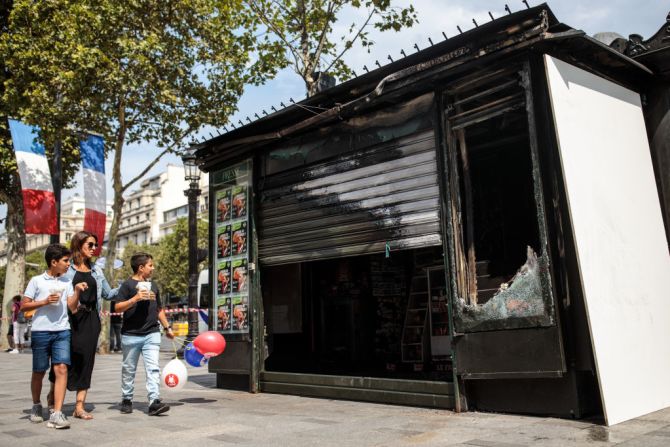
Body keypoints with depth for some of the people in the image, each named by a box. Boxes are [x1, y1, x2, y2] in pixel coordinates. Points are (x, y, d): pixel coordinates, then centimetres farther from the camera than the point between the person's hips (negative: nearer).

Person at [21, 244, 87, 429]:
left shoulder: (67, 282, 10)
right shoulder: (36, 281, 1)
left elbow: (72, 306, 4)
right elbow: (24, 305, 1)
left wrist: (77, 291, -11)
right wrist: (45, 301, -13)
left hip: (62, 331, 2)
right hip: (41, 331, -2)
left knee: (61, 369, -11)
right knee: (39, 372, 10)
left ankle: (56, 415, -12)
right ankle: (36, 406, 34)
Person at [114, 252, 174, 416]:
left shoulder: (153, 286, 17)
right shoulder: (128, 284, -2)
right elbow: (118, 307, -10)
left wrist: (167, 327, 22)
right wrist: (135, 298, -22)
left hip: (152, 334, 4)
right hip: (131, 335, -4)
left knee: (153, 368, -7)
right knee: (129, 369, 10)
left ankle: (154, 401, -11)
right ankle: (126, 399, 25)